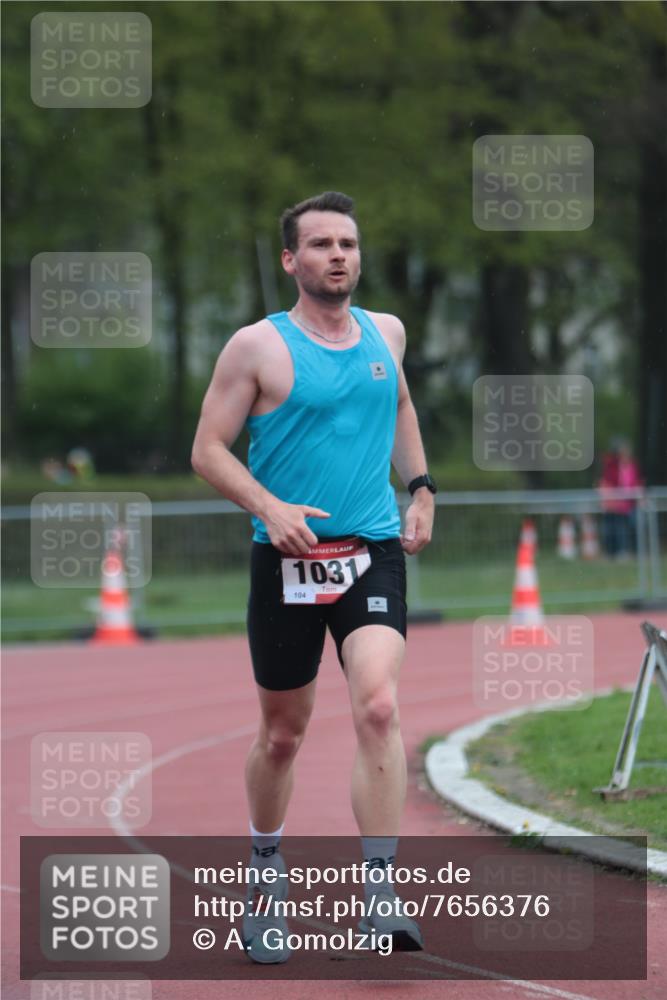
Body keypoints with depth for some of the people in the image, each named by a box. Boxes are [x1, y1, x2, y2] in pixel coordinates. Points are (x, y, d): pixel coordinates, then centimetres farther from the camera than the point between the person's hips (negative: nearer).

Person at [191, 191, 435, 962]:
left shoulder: (386, 334, 9)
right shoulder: (257, 347, -5)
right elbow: (208, 449, -4)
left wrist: (420, 487, 17)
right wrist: (269, 507, -19)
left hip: (373, 551, 2)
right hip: (287, 557, -2)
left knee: (378, 707, -20)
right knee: (282, 732, 9)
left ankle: (380, 892, -21)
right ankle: (265, 869, 35)